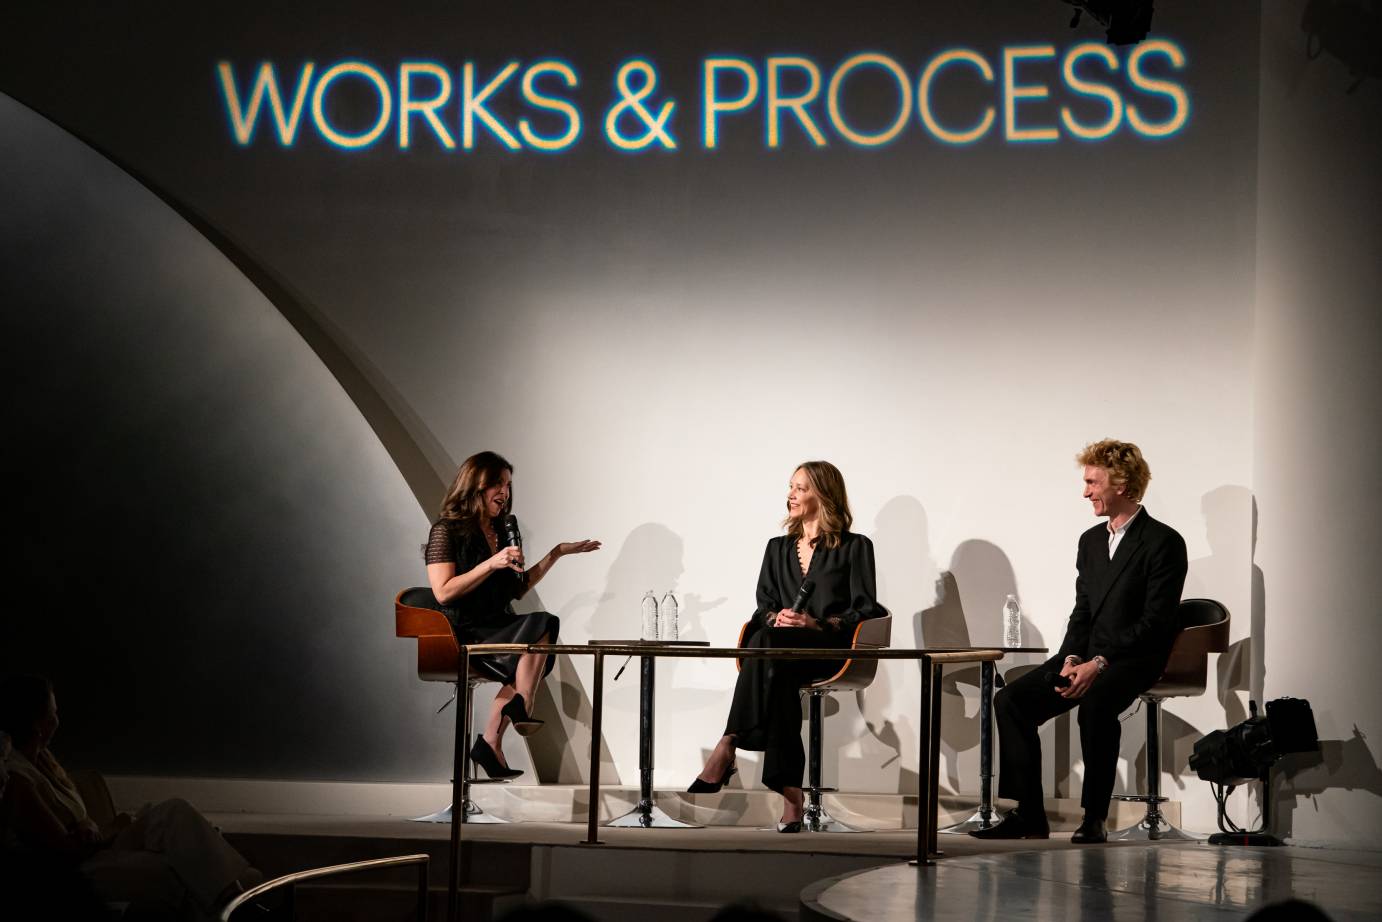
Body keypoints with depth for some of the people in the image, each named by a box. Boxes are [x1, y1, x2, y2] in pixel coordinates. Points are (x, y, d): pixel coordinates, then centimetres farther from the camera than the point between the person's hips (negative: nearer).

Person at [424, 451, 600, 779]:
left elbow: (518, 588, 23)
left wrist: (557, 554, 19)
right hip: (462, 635, -7)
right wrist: (492, 564, -19)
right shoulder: (447, 531, -4)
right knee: (541, 627, -28)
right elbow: (443, 593, -14)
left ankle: (491, 743, -24)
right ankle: (522, 710, -22)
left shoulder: (502, 531, 18)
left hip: (497, 628, 7)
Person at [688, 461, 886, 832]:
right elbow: (763, 607, 18)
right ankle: (790, 794, -46)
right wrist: (776, 617, -7)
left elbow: (864, 610, 2)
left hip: (831, 649, -4)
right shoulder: (778, 548, 26)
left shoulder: (854, 547, 10)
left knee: (768, 643, -38)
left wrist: (818, 624, -14)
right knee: (779, 676, -37)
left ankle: (726, 750, -46)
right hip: (780, 648, 4)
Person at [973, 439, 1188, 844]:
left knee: (1094, 704, -38)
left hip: (1134, 659, -7)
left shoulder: (1163, 542, -7)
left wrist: (1099, 663, -21)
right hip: (1087, 657, 7)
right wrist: (1071, 659, -4)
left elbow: (1155, 623, -14)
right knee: (1011, 700, -12)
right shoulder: (1091, 541, 18)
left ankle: (1094, 818, -27)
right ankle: (1028, 817, -12)